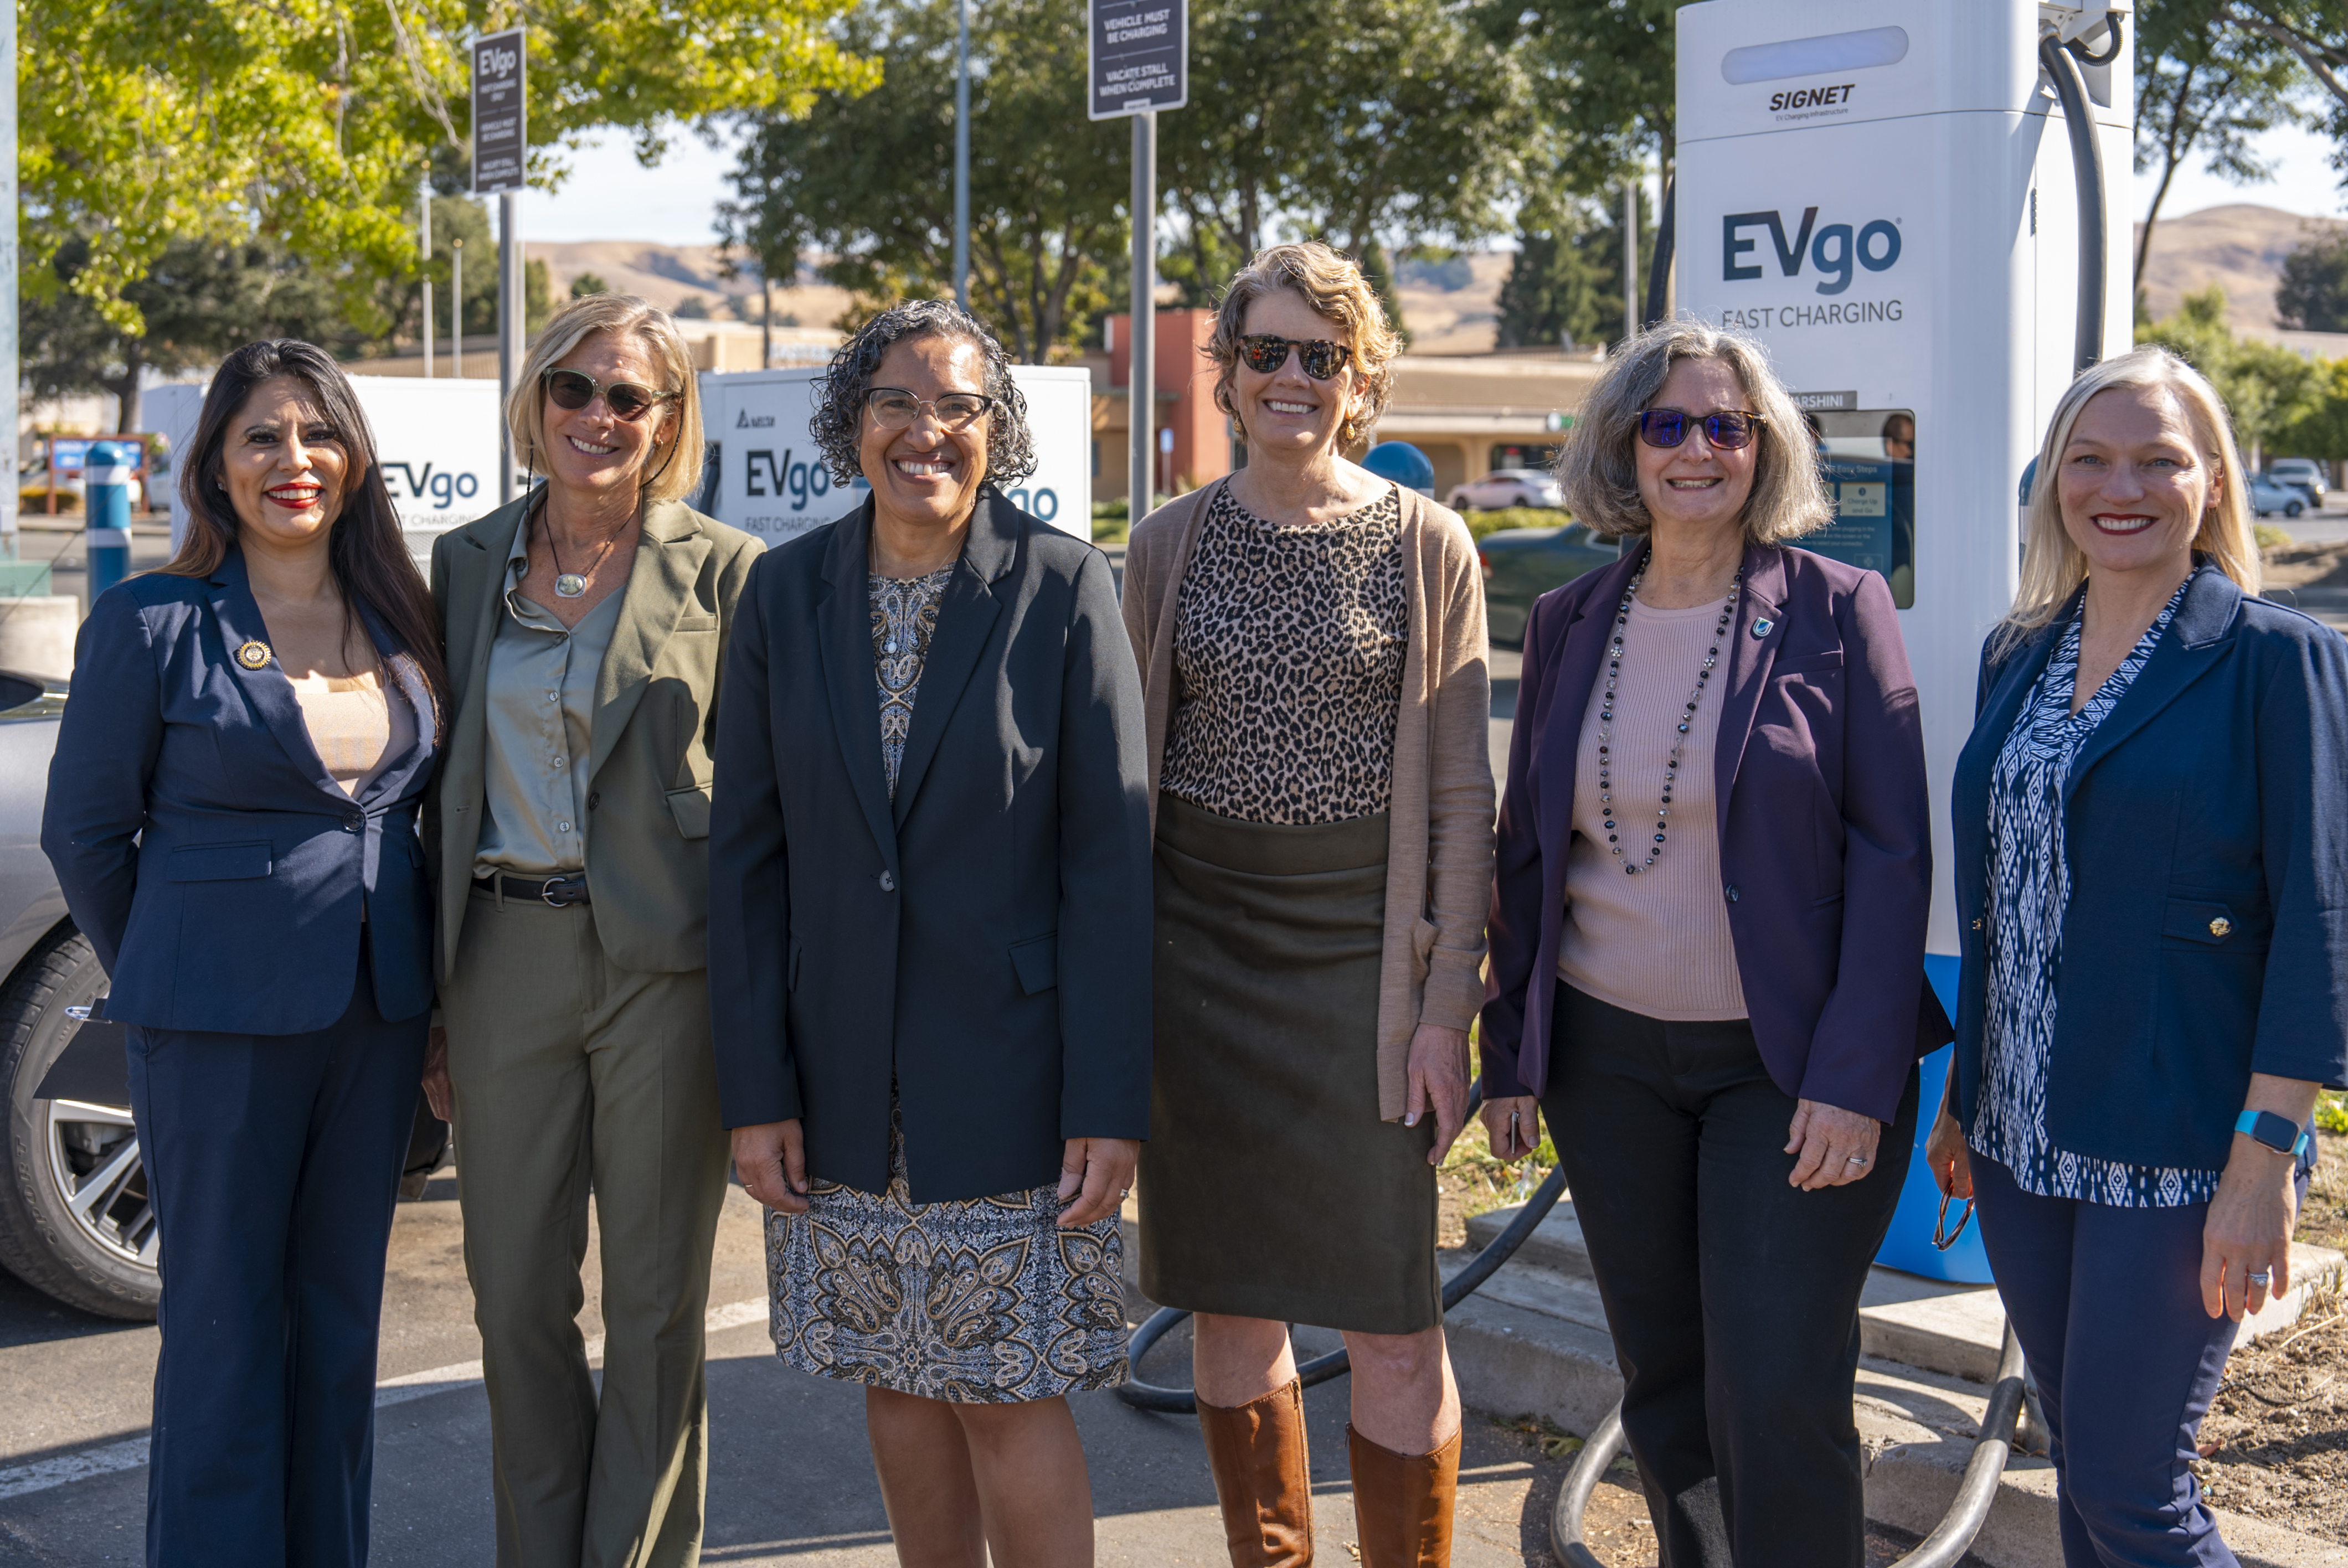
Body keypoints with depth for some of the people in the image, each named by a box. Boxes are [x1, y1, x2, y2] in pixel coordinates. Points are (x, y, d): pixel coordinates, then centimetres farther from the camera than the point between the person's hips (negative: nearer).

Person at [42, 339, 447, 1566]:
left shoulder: (399, 620, 7)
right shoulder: (151, 624, -7)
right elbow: (83, 831, 0)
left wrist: (419, 977, 12)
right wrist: (165, 980, 8)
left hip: (380, 1012, 4)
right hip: (223, 1021, -4)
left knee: (342, 1307, 13)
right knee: (225, 1317, 4)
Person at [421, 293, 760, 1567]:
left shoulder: (722, 571, -2)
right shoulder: (469, 562, 10)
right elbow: (445, 785, 12)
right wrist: (428, 996, 8)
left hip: (665, 960, -3)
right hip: (503, 951, 4)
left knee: (656, 1296, 6)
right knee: (514, 1292, 10)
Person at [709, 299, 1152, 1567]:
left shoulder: (1063, 586, -6)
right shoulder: (786, 591, 2)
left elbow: (1108, 854, -8)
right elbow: (747, 850, 3)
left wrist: (1107, 1100, -12)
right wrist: (755, 1087, -2)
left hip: (1006, 1071, -3)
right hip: (844, 1081, 3)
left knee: (1007, 1399, 2)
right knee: (897, 1390, 13)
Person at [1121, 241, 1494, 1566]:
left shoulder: (1425, 545, 0)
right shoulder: (1171, 544, 7)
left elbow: (1461, 795, -1)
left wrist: (1447, 1005, -7)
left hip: (1361, 953, -2)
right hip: (1199, 948, 3)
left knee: (1393, 1318, -1)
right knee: (1230, 1302, 11)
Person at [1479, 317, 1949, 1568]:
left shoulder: (1836, 611, -5)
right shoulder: (1568, 626, 6)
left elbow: (1892, 851, -8)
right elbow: (1526, 849, 12)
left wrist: (1856, 1077, -14)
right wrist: (1510, 1049, 9)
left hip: (1790, 1064, -4)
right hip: (1607, 1055, 4)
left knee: (1777, 1398, -6)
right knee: (1662, 1386, 13)